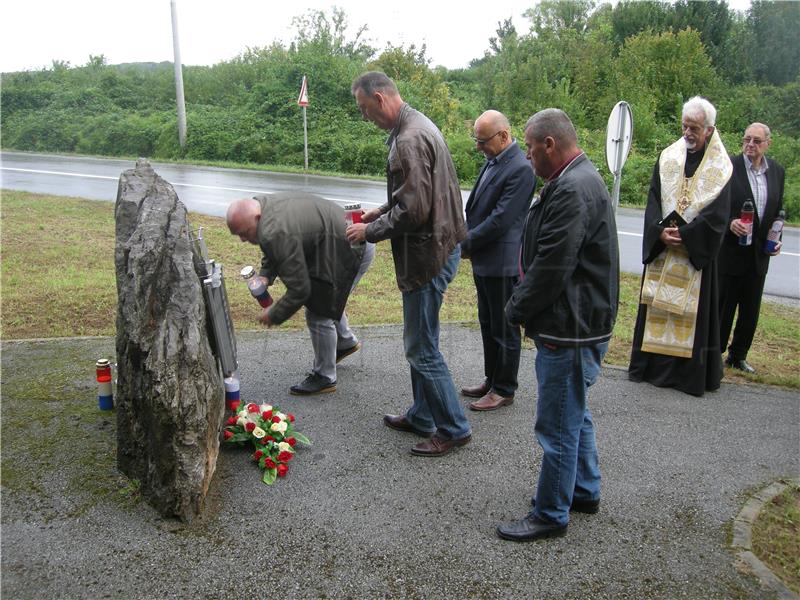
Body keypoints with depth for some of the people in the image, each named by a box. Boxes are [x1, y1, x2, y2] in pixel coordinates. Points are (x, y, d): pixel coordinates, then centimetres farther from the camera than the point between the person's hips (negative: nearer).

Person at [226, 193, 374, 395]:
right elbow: (272, 251, 17)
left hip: (354, 249, -10)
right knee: (326, 296, 28)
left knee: (319, 314, -4)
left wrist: (274, 315, -12)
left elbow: (299, 289, -26)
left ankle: (324, 378, 12)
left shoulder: (278, 233, -31)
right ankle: (346, 341, 49)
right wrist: (265, 276, 0)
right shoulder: (260, 204, -1)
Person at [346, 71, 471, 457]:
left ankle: (453, 429, 13)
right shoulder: (418, 125, 14)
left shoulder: (409, 139, -20)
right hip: (437, 247, 11)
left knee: (422, 348, 0)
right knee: (419, 342, 19)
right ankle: (422, 416, 32)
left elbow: (413, 211, -24)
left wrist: (370, 231, -11)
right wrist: (383, 212, 15)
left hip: (427, 255, -11)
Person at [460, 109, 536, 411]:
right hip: (483, 260, 9)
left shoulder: (521, 169, -18)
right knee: (487, 324, 19)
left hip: (502, 263, -9)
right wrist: (467, 242, 6)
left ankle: (504, 390, 19)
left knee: (504, 329, 5)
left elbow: (500, 220, -21)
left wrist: (466, 244, -13)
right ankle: (491, 380, 34)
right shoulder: (493, 161, 9)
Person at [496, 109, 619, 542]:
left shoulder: (572, 190, -22)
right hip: (576, 325, 11)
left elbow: (551, 268, -25)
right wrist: (521, 306, 10)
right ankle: (585, 491, 40)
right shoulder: (577, 180, 14)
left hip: (570, 331, -11)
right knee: (574, 413, 23)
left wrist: (516, 310, -9)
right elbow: (541, 257, 17)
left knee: (558, 425, 2)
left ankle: (550, 515, 17)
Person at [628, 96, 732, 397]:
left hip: (697, 253, -3)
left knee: (691, 310, 1)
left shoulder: (719, 168, -4)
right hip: (660, 249, 3)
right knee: (656, 304, 8)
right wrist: (661, 231, -14)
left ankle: (688, 371, 10)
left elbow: (716, 216, -9)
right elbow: (653, 202, 1)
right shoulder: (667, 158, 5)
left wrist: (683, 235, -16)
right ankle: (651, 365, 18)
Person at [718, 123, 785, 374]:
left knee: (750, 311, 13)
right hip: (730, 252, -5)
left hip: (760, 254, 5)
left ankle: (738, 356, 27)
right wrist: (729, 223, -25)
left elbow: (778, 210, 15)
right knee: (722, 308, 4)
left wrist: (777, 239, 2)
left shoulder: (777, 171, 7)